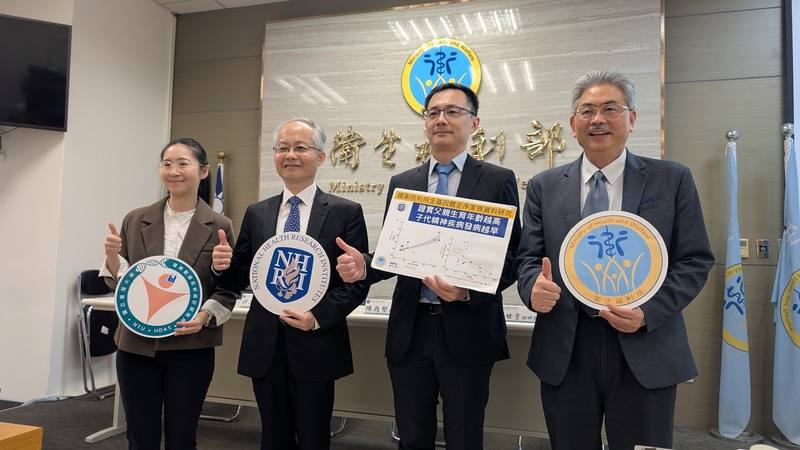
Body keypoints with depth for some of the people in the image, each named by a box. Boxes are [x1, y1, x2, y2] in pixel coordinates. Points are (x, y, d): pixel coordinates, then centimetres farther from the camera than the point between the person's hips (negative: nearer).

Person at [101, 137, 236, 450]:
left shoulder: (218, 226, -4)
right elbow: (120, 283, 6)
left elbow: (229, 289, -1)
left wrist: (206, 315, -18)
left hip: (191, 348, -2)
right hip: (136, 345, 2)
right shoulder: (135, 221, 3)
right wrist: (112, 256, -13)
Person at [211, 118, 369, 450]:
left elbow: (358, 282, -5)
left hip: (315, 346, -3)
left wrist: (318, 316, -18)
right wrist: (224, 266, -11)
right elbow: (240, 281, 10)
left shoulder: (346, 212, -3)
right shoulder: (256, 213, 8)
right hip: (264, 346, 3)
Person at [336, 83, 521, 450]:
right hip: (410, 330, 3)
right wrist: (363, 267, -11)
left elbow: (511, 257, -4)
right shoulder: (401, 183, 10)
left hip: (467, 330, -3)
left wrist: (469, 290, -21)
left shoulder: (498, 181, 0)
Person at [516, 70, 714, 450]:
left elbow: (695, 260, 1)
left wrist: (649, 311, -14)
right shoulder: (544, 187, 7)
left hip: (644, 351, -1)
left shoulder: (672, 179, 3)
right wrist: (533, 286, -17)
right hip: (564, 351, 1)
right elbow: (528, 256, 6)